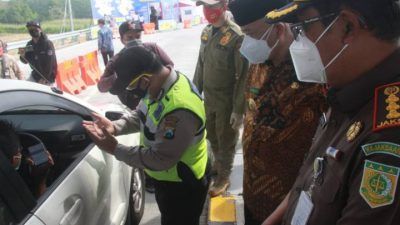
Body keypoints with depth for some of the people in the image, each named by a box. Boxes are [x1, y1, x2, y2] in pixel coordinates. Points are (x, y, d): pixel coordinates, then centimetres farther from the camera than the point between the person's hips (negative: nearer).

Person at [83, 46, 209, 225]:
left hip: (181, 187, -8)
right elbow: (141, 115, 7)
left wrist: (115, 149, -24)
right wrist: (115, 127, -11)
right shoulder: (160, 83, -9)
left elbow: (160, 159, -32)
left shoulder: (179, 108, -39)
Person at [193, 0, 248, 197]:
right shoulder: (206, 32, 3)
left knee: (226, 140, 11)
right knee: (212, 136, 23)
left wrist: (239, 109, -20)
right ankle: (217, 163, 48)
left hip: (227, 102, -6)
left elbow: (243, 76, -20)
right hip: (208, 98, 7)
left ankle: (223, 177, 29)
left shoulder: (236, 36, -20)